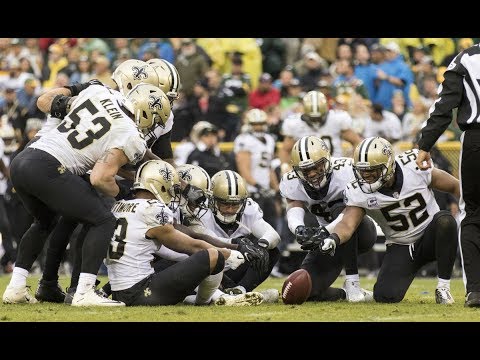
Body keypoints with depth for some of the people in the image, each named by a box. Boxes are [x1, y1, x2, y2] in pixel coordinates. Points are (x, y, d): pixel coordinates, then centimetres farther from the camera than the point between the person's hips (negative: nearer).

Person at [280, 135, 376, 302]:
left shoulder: (345, 171, -24)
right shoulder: (293, 183, -10)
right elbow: (294, 211, -25)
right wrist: (299, 229, -50)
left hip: (360, 233, -4)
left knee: (340, 211, -37)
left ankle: (352, 283, -32)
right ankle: (345, 293, 14)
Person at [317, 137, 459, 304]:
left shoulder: (414, 167, -18)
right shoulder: (359, 192, -15)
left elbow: (454, 186, -5)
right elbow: (347, 224, -27)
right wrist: (333, 238, -49)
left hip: (430, 237, -1)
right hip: (400, 248, 1)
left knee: (444, 220, -35)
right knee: (385, 296, -21)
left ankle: (443, 287, -20)